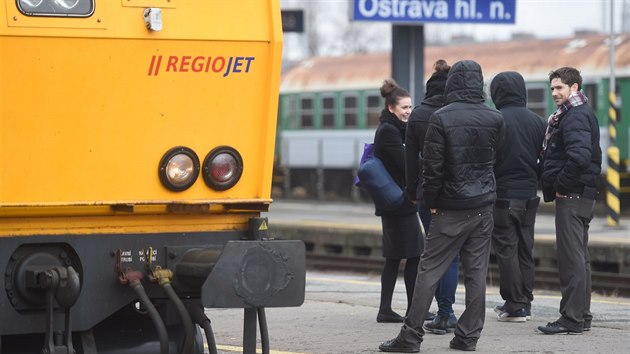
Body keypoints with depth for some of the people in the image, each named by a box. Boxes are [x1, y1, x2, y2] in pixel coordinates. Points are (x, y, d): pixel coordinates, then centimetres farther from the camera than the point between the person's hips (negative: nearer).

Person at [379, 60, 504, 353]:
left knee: (429, 270, 0)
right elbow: (493, 156, 11)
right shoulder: (495, 119, 2)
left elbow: (432, 166, -10)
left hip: (451, 208, -4)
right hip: (483, 206, 4)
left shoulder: (441, 118, -12)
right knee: (476, 271, 7)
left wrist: (431, 202, -1)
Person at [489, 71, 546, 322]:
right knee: (525, 249, 14)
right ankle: (525, 303, 18)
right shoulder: (537, 121, 3)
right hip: (530, 194, 5)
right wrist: (535, 181, 15)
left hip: (503, 194, -5)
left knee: (506, 250, 1)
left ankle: (514, 306, 0)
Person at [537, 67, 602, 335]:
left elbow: (579, 157, -28)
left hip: (571, 195, -11)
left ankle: (572, 319, -7)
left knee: (571, 256, -8)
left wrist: (560, 185, -16)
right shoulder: (582, 114, 18)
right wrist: (556, 185, 13)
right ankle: (581, 315, 21)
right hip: (583, 195, 11)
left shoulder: (575, 117, -15)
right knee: (579, 257, 15)